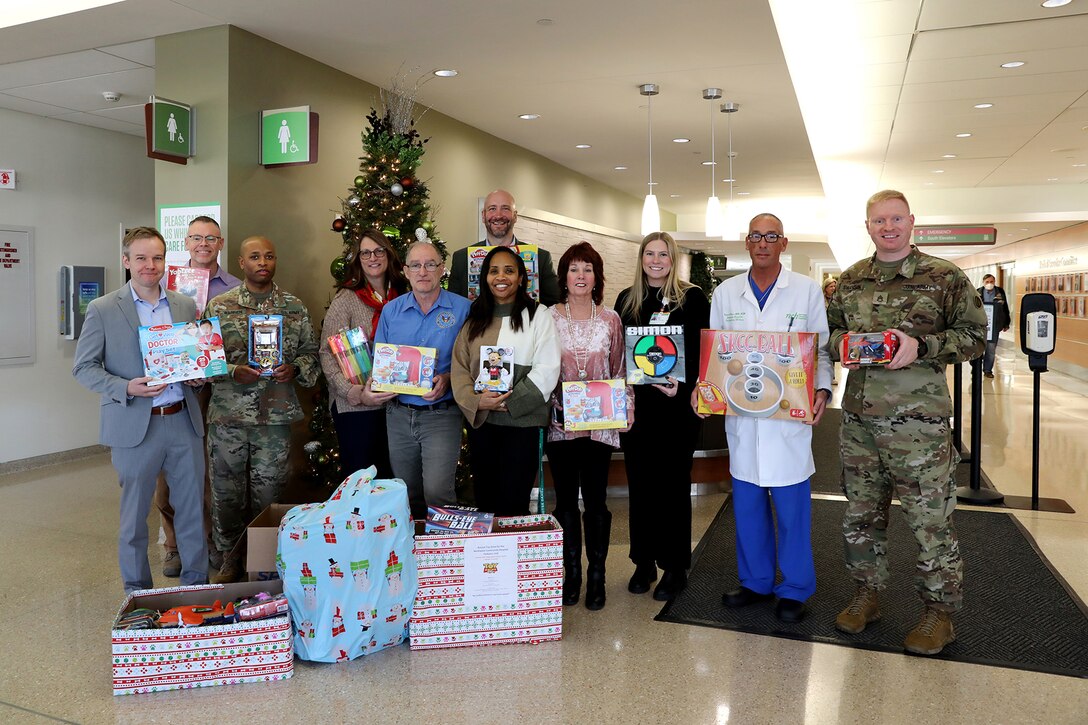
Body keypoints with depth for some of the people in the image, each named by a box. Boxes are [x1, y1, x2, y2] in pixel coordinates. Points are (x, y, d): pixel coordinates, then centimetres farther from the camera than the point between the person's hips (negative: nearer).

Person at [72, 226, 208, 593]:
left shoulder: (186, 305, 8)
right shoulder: (102, 310, -2)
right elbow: (83, 367, -2)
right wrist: (127, 388, -18)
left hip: (184, 421, 3)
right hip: (135, 425, -3)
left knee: (192, 507, 10)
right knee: (135, 514, 10)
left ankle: (197, 582, 25)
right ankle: (137, 590, 27)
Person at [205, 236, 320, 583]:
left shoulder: (295, 307, 6)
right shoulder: (219, 306, 3)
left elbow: (311, 353, 9)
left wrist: (295, 369, -10)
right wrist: (234, 372, -14)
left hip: (275, 418, 0)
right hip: (227, 416, 0)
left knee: (267, 497, 7)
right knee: (227, 495, 9)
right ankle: (231, 562, 27)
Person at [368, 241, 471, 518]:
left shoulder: (462, 309, -4)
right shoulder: (391, 311, 7)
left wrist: (447, 379, -19)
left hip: (442, 415, -4)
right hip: (399, 414, 4)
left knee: (437, 491, -16)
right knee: (407, 495, 15)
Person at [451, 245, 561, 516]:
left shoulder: (537, 316, 0)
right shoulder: (475, 319, 12)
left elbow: (547, 370, -9)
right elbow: (459, 368, 6)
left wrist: (510, 401, -17)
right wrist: (476, 401, -12)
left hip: (522, 422, -4)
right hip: (480, 421, 4)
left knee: (513, 505, -2)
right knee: (484, 502, 11)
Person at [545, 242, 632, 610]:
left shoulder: (610, 320, 5)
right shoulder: (549, 317, 2)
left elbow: (620, 369, 10)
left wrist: (627, 406, 1)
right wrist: (543, 408, -4)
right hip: (560, 422, 0)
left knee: (595, 499, 3)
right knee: (566, 498, 7)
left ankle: (596, 576, 16)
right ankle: (571, 574, 20)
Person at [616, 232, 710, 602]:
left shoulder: (692, 298, -1)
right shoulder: (627, 300, 10)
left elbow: (701, 352, -4)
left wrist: (682, 386, -19)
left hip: (676, 405, -3)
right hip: (636, 405, 3)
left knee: (673, 484, 4)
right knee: (640, 484, 9)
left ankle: (675, 567, 17)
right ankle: (644, 562, 22)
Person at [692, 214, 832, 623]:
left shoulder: (807, 291, 2)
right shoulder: (725, 293, 7)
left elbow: (821, 349, 3)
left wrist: (822, 390, -13)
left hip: (790, 416, -2)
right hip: (741, 417, 3)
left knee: (792, 508, 4)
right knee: (747, 505, 12)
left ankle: (794, 589, 21)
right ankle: (756, 581, 29)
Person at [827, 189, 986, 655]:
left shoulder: (945, 277, -2)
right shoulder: (850, 280, 11)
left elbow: (973, 335, -2)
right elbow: (831, 329, 18)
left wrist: (921, 346, -17)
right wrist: (843, 344, -5)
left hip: (917, 420, -4)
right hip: (858, 417, 5)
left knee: (930, 519, 2)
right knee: (861, 513, 14)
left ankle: (939, 612, 20)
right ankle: (866, 594, 31)